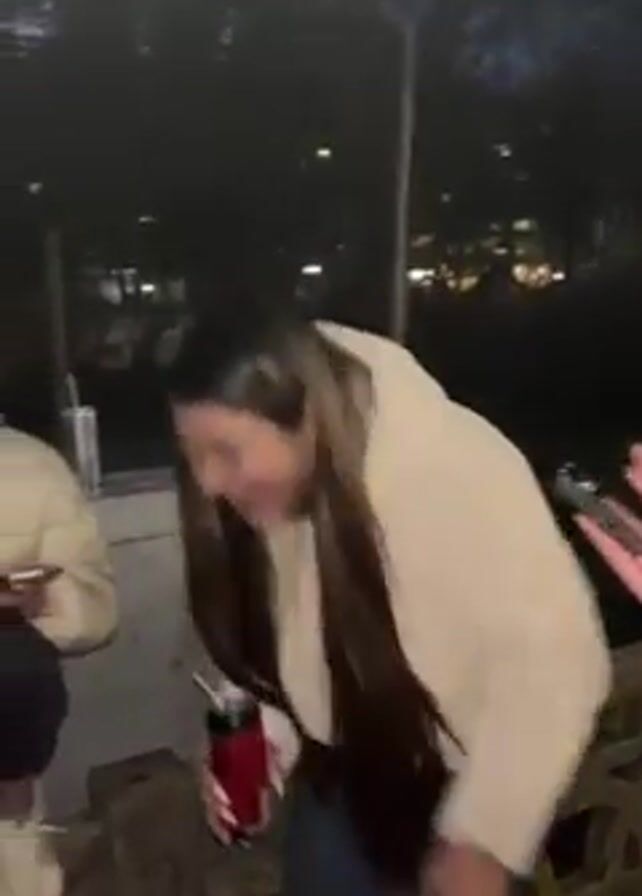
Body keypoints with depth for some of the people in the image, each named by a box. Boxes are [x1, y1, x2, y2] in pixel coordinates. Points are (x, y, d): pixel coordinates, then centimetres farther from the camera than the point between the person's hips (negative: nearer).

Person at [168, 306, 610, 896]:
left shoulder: (454, 466, -31)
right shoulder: (264, 498, -12)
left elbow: (553, 653, -26)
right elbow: (270, 647, 3)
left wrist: (482, 839, -22)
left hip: (456, 786, -4)